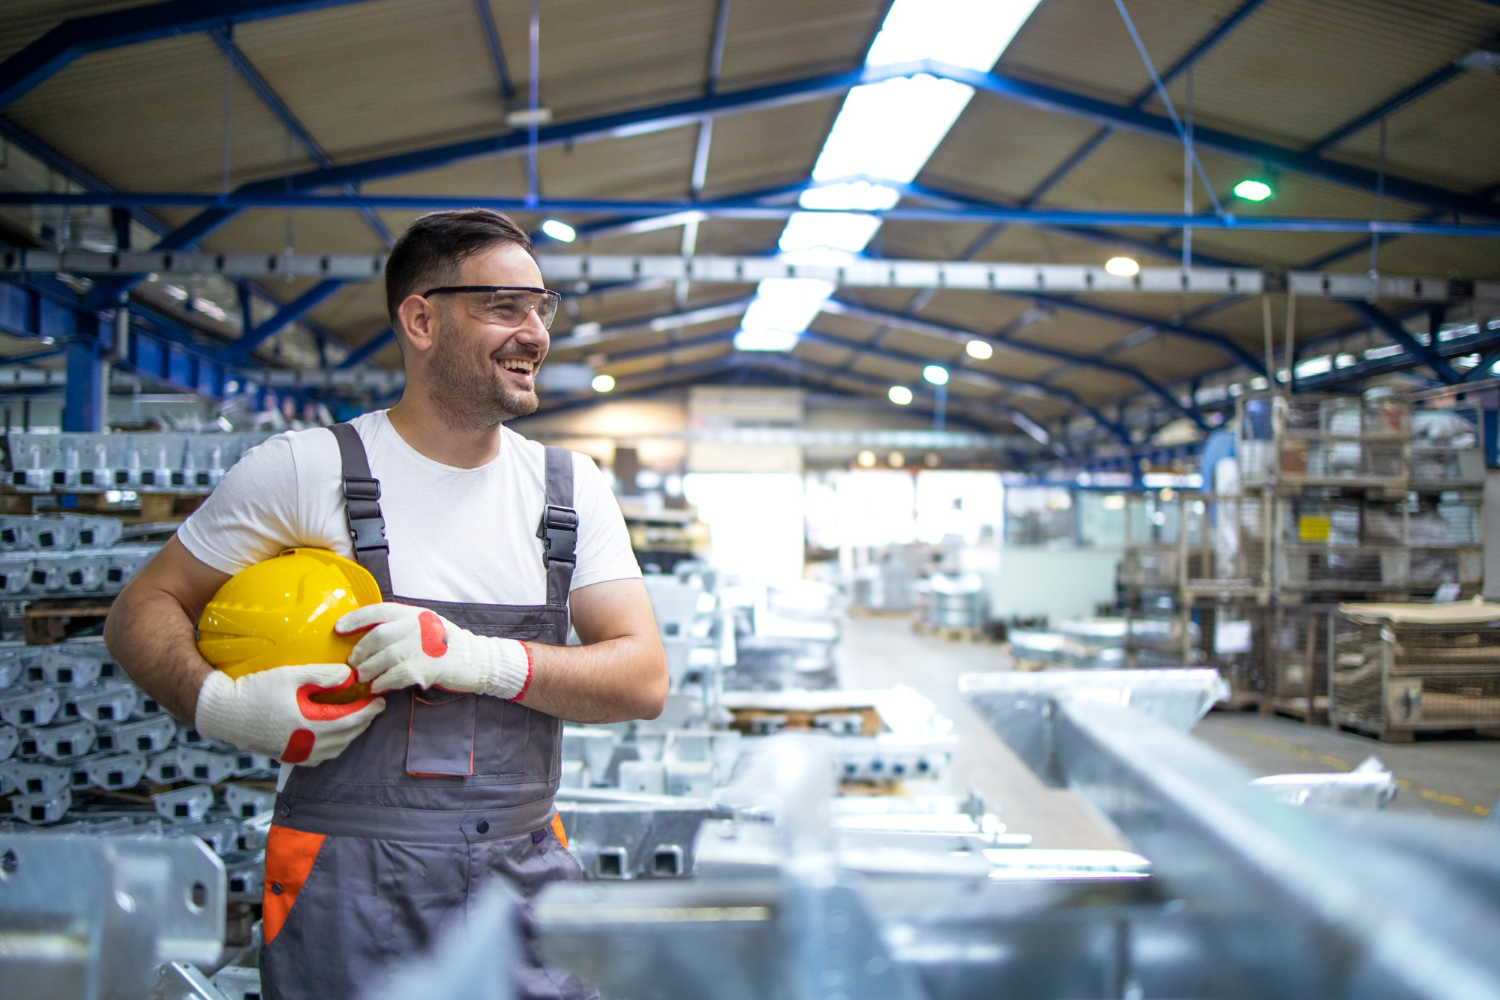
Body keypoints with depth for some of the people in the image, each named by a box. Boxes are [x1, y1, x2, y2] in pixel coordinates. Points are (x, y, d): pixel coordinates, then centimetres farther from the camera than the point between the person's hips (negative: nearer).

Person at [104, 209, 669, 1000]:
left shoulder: (571, 490, 7)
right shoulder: (305, 469, -2)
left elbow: (645, 679, -1)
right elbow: (143, 609, 4)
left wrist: (481, 659, -17)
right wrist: (220, 704, -18)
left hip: (524, 876, 3)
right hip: (350, 884, -3)